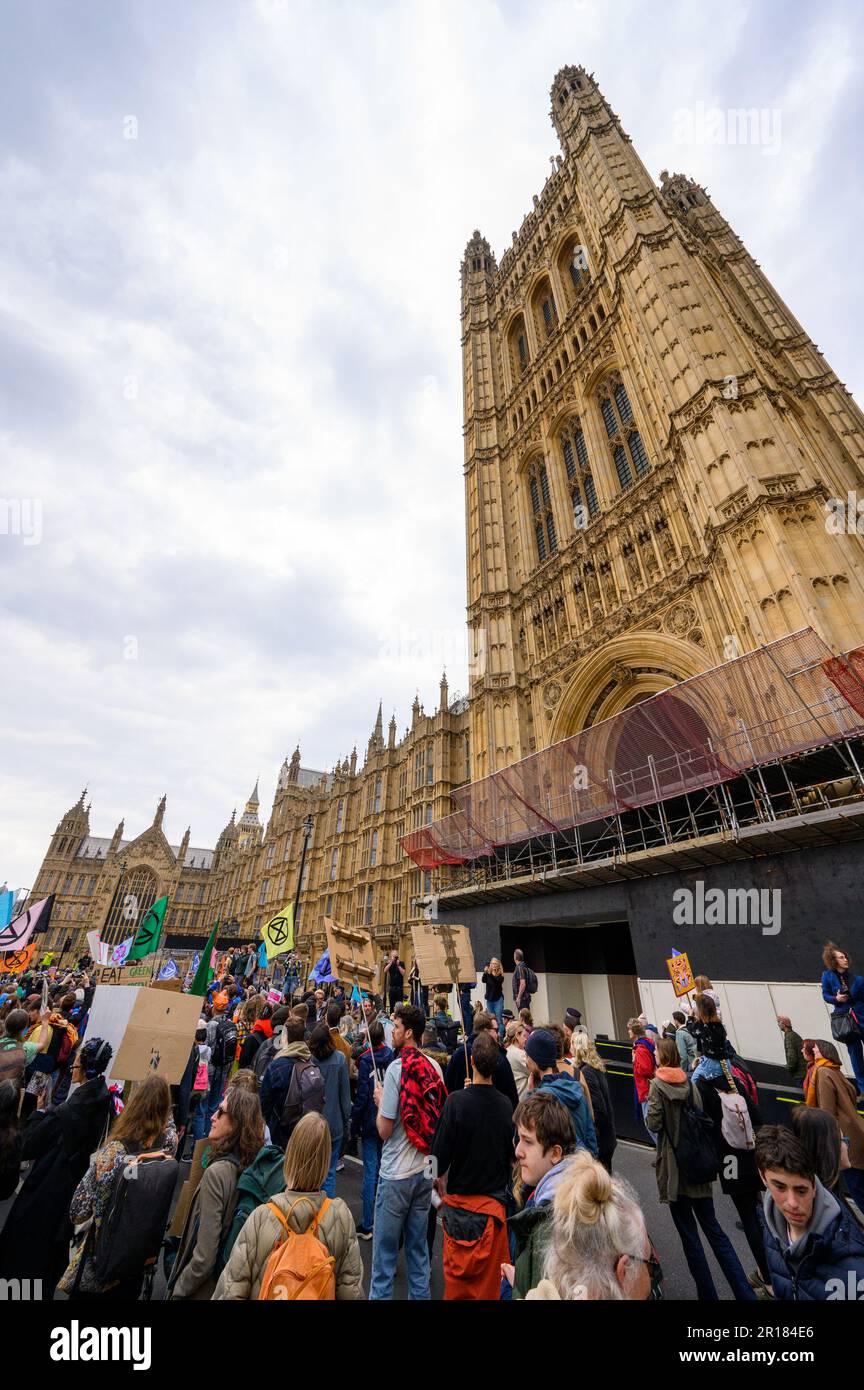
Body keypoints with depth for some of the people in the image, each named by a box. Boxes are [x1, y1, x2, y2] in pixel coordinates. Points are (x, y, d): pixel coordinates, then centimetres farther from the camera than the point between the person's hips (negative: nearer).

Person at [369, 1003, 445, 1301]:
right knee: (418, 1245, 21)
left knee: (385, 1250, 12)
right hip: (425, 1169, 6)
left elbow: (385, 1130, -17)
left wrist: (380, 1101, -2)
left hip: (397, 1173, -5)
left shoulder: (397, 1067, -23)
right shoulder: (434, 1067, -5)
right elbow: (437, 1119, 7)